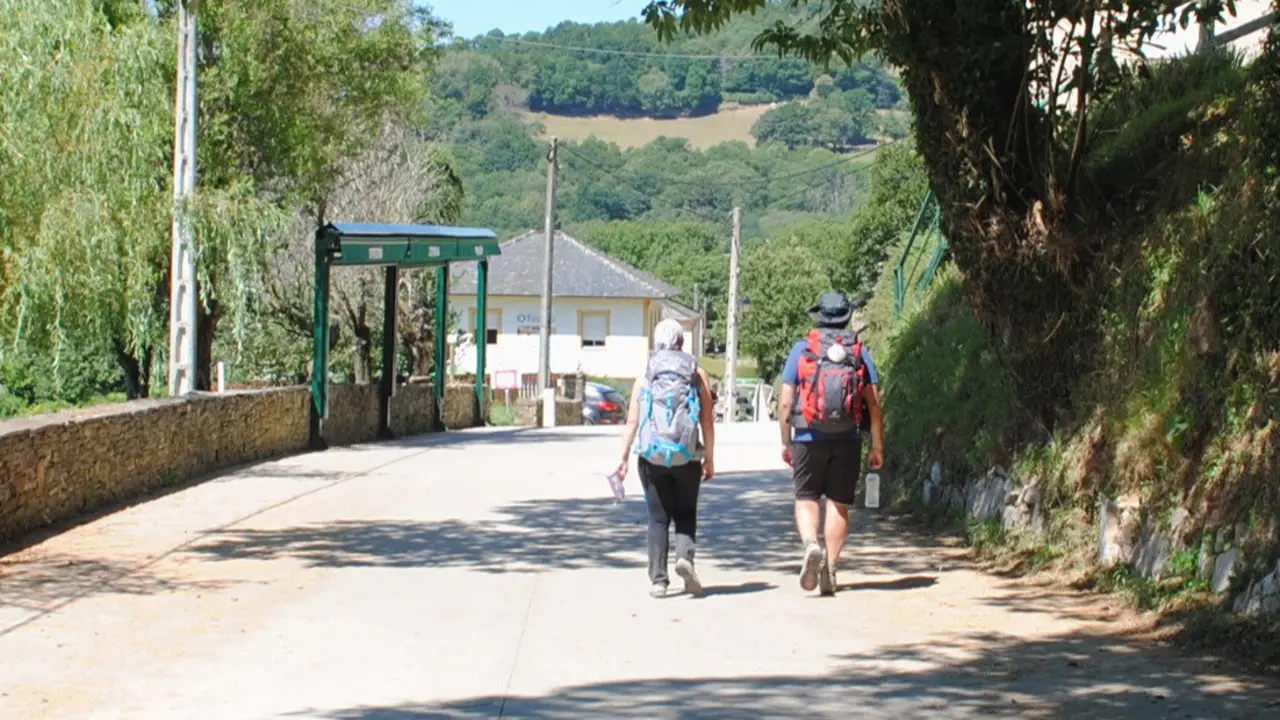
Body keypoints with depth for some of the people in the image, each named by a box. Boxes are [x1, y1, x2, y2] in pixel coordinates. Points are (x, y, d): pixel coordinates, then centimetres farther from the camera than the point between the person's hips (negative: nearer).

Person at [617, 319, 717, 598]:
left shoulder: (645, 376, 5)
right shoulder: (697, 374, 3)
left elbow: (632, 421, -1)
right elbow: (707, 421, 0)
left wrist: (624, 458, 2)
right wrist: (709, 459, 6)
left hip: (652, 457, 1)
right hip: (687, 458, 0)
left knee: (658, 518, 7)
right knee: (685, 513, 12)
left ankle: (658, 580, 2)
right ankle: (685, 556, -14)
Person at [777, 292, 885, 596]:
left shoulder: (801, 350, 2)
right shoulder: (860, 353, 5)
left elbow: (785, 403, 0)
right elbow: (874, 404, 3)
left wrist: (785, 442, 8)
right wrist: (877, 446, 8)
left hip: (808, 438, -1)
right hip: (847, 441, 1)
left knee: (806, 499, 8)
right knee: (839, 504, 8)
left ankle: (811, 545, -20)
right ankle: (829, 570, 8)